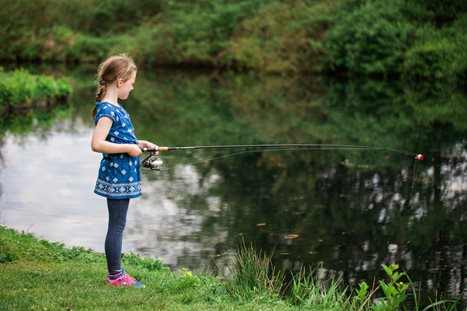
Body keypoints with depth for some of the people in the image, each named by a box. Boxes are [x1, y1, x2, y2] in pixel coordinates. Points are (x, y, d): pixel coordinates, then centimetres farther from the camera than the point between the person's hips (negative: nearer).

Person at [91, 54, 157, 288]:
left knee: (118, 225, 14)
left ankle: (116, 273, 22)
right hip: (116, 175, -10)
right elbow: (97, 144, -27)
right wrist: (129, 148, -20)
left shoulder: (114, 107, 12)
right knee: (117, 225, -1)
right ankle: (115, 276, 8)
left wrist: (139, 144, 13)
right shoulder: (107, 109, -18)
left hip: (123, 175, 10)